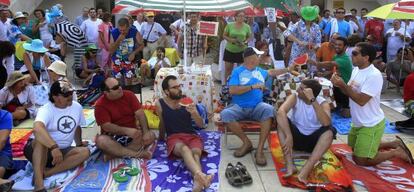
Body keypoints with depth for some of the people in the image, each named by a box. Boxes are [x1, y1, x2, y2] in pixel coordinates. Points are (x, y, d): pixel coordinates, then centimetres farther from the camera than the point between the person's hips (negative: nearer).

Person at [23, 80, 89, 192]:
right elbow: (37, 128, -41)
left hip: (62, 151, 5)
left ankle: (45, 173, -28)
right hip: (37, 149, -5)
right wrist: (54, 147, -52)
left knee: (84, 152, -21)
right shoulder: (46, 110, -20)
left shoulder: (77, 107, 0)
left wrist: (79, 144, 10)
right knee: (41, 140, -38)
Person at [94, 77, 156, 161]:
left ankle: (114, 153, -27)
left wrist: (146, 131, -25)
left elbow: (140, 114, -10)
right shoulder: (100, 104, -12)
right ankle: (135, 154, -28)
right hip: (113, 136, -3)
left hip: (132, 133, 3)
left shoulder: (129, 95, -4)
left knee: (151, 136, -22)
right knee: (100, 140, -34)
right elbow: (106, 126, -19)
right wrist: (127, 130, -33)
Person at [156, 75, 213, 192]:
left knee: (196, 152, -34)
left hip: (191, 135, 3)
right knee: (185, 149, -39)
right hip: (174, 137, -2)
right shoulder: (160, 104, 5)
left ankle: (197, 182, -63)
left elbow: (201, 125, 8)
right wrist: (161, 138, 36)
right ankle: (201, 175, -67)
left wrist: (194, 113, -12)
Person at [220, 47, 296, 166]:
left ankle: (260, 149, -27)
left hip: (257, 107, 3)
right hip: (239, 107, -2)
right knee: (225, 114, -33)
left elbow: (272, 72, 41)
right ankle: (247, 142, -12)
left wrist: (288, 69, 42)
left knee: (269, 109, -32)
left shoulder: (260, 71, 19)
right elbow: (232, 90, -11)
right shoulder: (237, 71, 2)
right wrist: (253, 86, -14)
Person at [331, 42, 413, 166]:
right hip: (357, 122, 9)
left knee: (360, 160, -4)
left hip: (371, 125, -9)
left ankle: (396, 152, 12)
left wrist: (343, 85, -26)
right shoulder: (356, 69, 2)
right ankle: (393, 144, 33)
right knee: (356, 150, 25)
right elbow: (350, 92, 9)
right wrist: (339, 84, -11)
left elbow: (361, 100, -29)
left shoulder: (374, 75, -26)